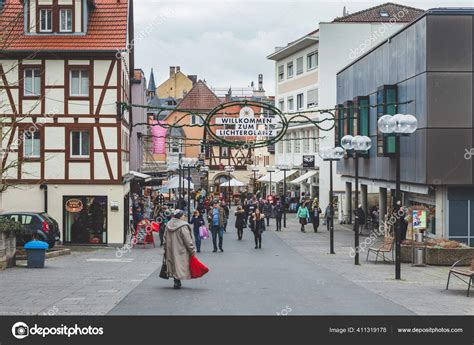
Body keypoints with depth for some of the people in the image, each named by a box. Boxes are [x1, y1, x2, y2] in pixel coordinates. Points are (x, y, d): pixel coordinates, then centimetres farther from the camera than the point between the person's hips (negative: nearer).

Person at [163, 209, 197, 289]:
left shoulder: (168, 225, 6)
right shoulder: (183, 226, -17)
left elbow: (165, 239, 13)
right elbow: (188, 240, -15)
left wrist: (166, 250, 21)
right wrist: (193, 250, -7)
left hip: (170, 250, 7)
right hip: (180, 250, -7)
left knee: (174, 265, 15)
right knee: (179, 265, 0)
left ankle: (176, 281, 21)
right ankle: (177, 283, -2)